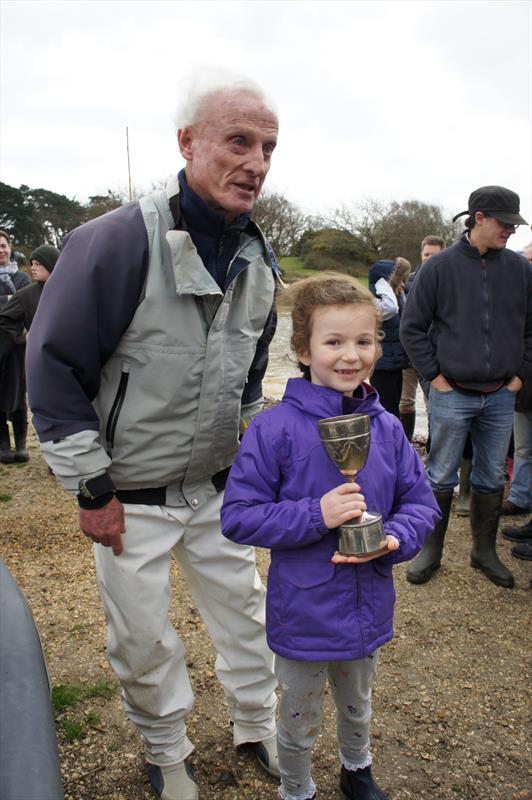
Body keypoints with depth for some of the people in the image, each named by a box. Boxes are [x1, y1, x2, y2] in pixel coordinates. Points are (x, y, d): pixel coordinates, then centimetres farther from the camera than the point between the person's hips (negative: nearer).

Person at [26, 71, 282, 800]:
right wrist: (91, 487, -14)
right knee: (143, 640, 13)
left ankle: (258, 727, 45)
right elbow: (54, 365, -17)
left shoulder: (259, 261, 0)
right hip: (130, 499, -5)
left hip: (217, 488, 5)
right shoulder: (117, 242, -22)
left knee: (246, 613, 19)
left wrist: (248, 455, 14)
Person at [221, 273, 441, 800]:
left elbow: (420, 501, 0)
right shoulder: (274, 429, -21)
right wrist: (315, 515, -29)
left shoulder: (386, 428, -8)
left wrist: (393, 539, -19)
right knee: (299, 723, 22)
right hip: (302, 616, -4)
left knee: (357, 708, 32)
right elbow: (238, 517, -19)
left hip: (368, 613, 4)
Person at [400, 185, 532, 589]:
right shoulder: (440, 266, -6)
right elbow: (412, 328, -2)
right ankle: (431, 551, 21)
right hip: (452, 395, -3)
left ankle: (485, 550, 30)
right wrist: (435, 376, -6)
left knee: (492, 479, 14)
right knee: (441, 478, 6)